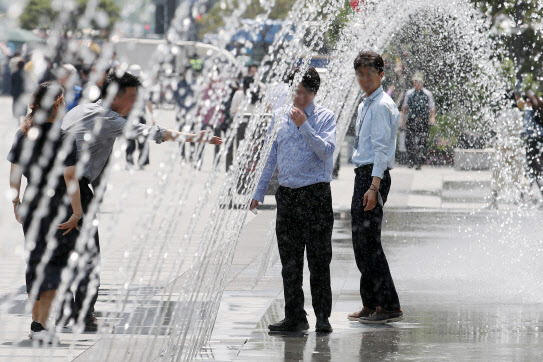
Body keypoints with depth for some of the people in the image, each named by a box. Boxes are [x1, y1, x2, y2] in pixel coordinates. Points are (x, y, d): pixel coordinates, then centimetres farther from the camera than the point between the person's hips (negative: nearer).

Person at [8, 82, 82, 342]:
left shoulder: (23, 135, 3)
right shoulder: (63, 140, -15)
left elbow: (14, 174, 8)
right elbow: (69, 178, -18)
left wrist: (16, 204, 19)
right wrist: (77, 213, -13)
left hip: (31, 206, 6)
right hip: (58, 209, -6)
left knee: (35, 262, 16)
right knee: (54, 262, 1)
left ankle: (36, 322, 24)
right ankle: (41, 325, -6)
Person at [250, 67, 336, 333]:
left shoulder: (325, 117, 0)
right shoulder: (279, 118, 11)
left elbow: (326, 150, -14)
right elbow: (270, 157, 17)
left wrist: (304, 126, -19)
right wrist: (259, 193, 16)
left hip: (316, 194, -4)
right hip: (287, 194, 4)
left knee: (319, 259, -3)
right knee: (289, 260, 5)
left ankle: (323, 318, 2)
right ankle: (294, 317, 11)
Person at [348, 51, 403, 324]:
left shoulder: (382, 106, -12)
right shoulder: (365, 106, 19)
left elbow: (381, 148, -19)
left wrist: (374, 186, -25)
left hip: (374, 175, -10)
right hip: (362, 175, 10)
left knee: (369, 241, -12)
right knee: (360, 242, 12)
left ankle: (390, 306, -11)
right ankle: (370, 304, 18)